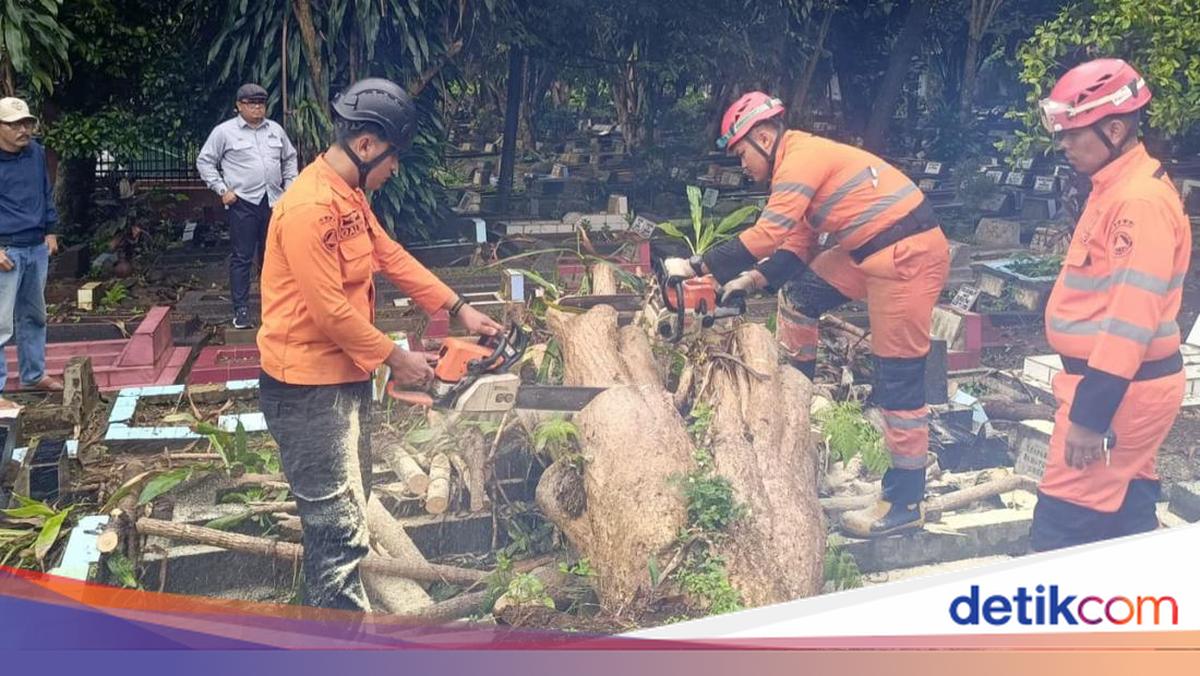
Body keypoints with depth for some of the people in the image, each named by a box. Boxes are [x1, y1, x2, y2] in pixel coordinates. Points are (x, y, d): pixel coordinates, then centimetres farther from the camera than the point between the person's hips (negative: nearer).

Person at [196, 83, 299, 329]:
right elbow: (205, 162, 1)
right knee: (242, 258, -4)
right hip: (243, 203, -4)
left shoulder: (275, 130, 12)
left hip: (273, 201, 4)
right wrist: (222, 189, -6)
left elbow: (289, 158, 23)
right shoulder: (224, 131, -2)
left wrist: (290, 185, 12)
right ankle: (241, 310, 1)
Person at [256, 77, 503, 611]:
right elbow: (332, 311, -24)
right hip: (307, 390, -10)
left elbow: (392, 257, 15)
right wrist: (396, 359, -13)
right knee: (341, 526, -4)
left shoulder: (349, 197, 9)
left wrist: (459, 309, 11)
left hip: (343, 377, 10)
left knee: (343, 509, 20)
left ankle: (326, 609, 36)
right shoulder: (310, 207, -23)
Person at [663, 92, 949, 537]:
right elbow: (798, 247, 19)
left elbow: (767, 236, -24)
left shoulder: (801, 157, -14)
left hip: (908, 254, -10)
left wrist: (696, 267, -19)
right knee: (797, 294, 18)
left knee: (898, 379, -5)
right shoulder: (801, 162, 16)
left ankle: (904, 503, 4)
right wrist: (756, 279, 7)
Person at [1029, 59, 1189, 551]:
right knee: (1127, 515, 18)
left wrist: (1091, 415, -26)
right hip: (1121, 384, 10)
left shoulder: (1140, 201, -20)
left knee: (1058, 531, -5)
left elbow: (1131, 319, -26)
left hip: (1119, 392, -10)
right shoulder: (1116, 188, 12)